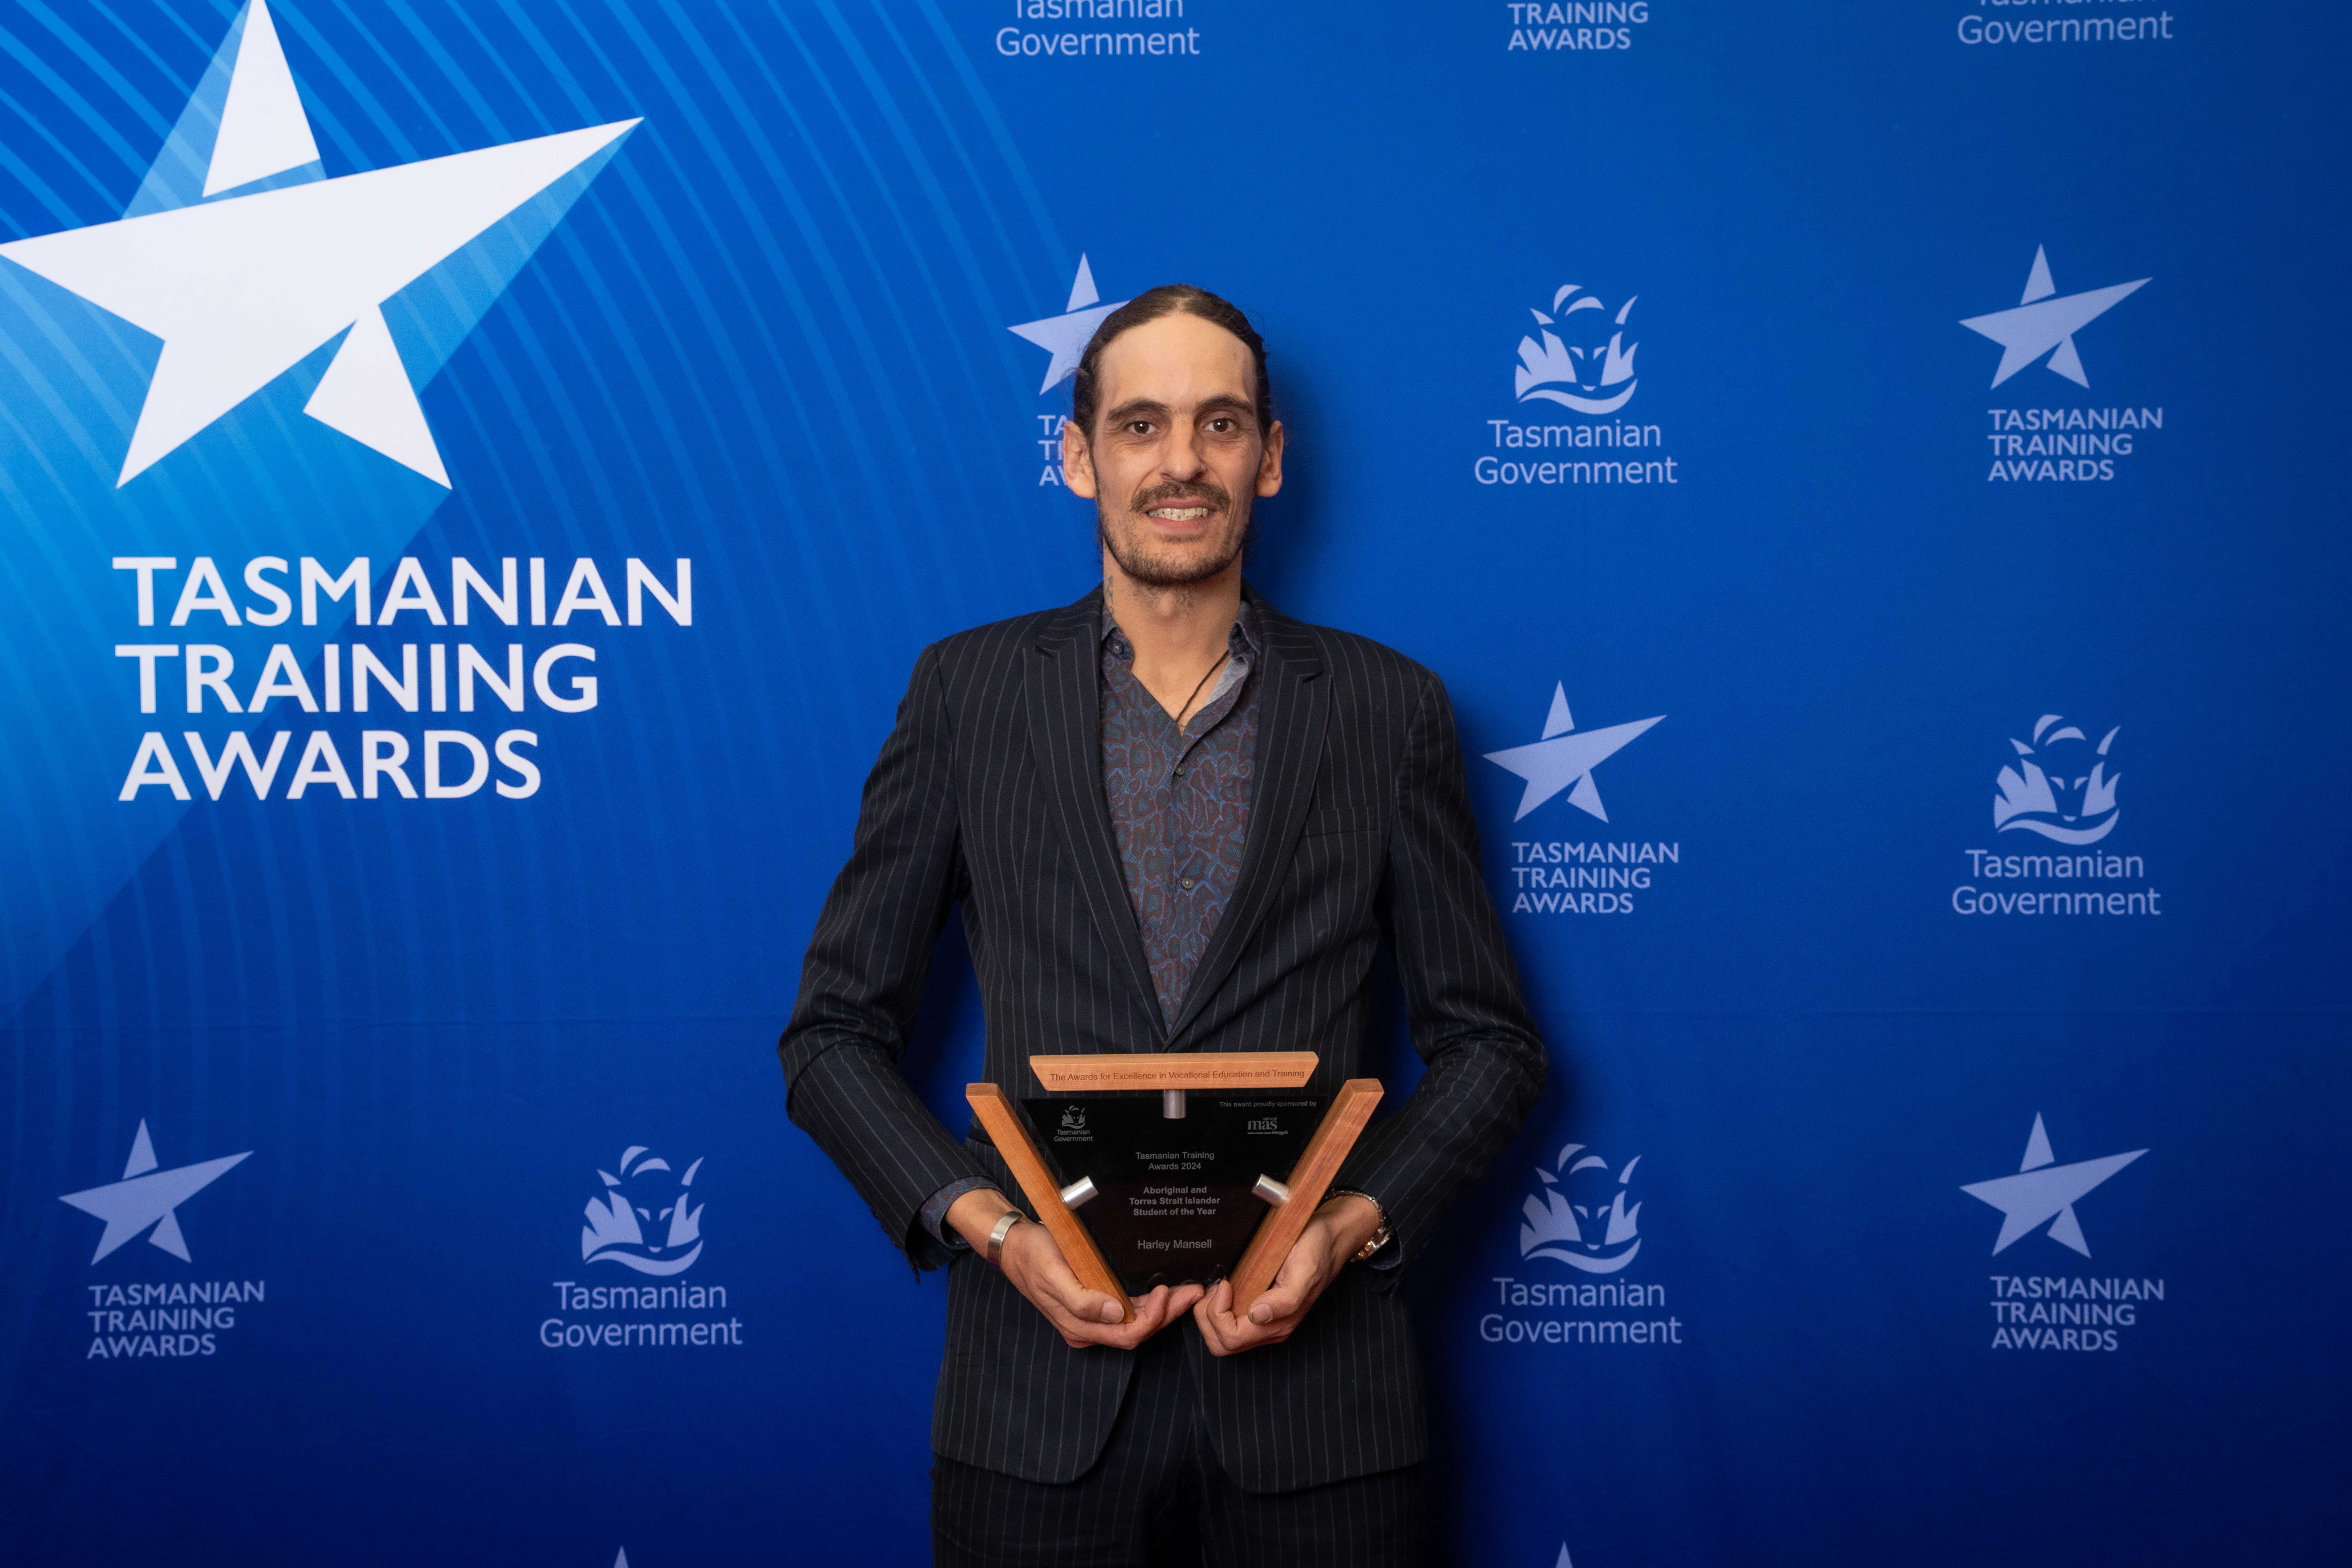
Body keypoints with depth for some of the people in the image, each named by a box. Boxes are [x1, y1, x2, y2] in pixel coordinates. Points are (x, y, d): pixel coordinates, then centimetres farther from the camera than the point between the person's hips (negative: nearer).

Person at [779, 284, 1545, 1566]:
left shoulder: (1389, 710, 3)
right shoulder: (967, 690, 3)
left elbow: (1487, 1042, 8)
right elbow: (834, 1036, 5)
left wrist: (1355, 1225, -9)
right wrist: (987, 1227, -10)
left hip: (1308, 1373, 0)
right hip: (1039, 1389, 0)